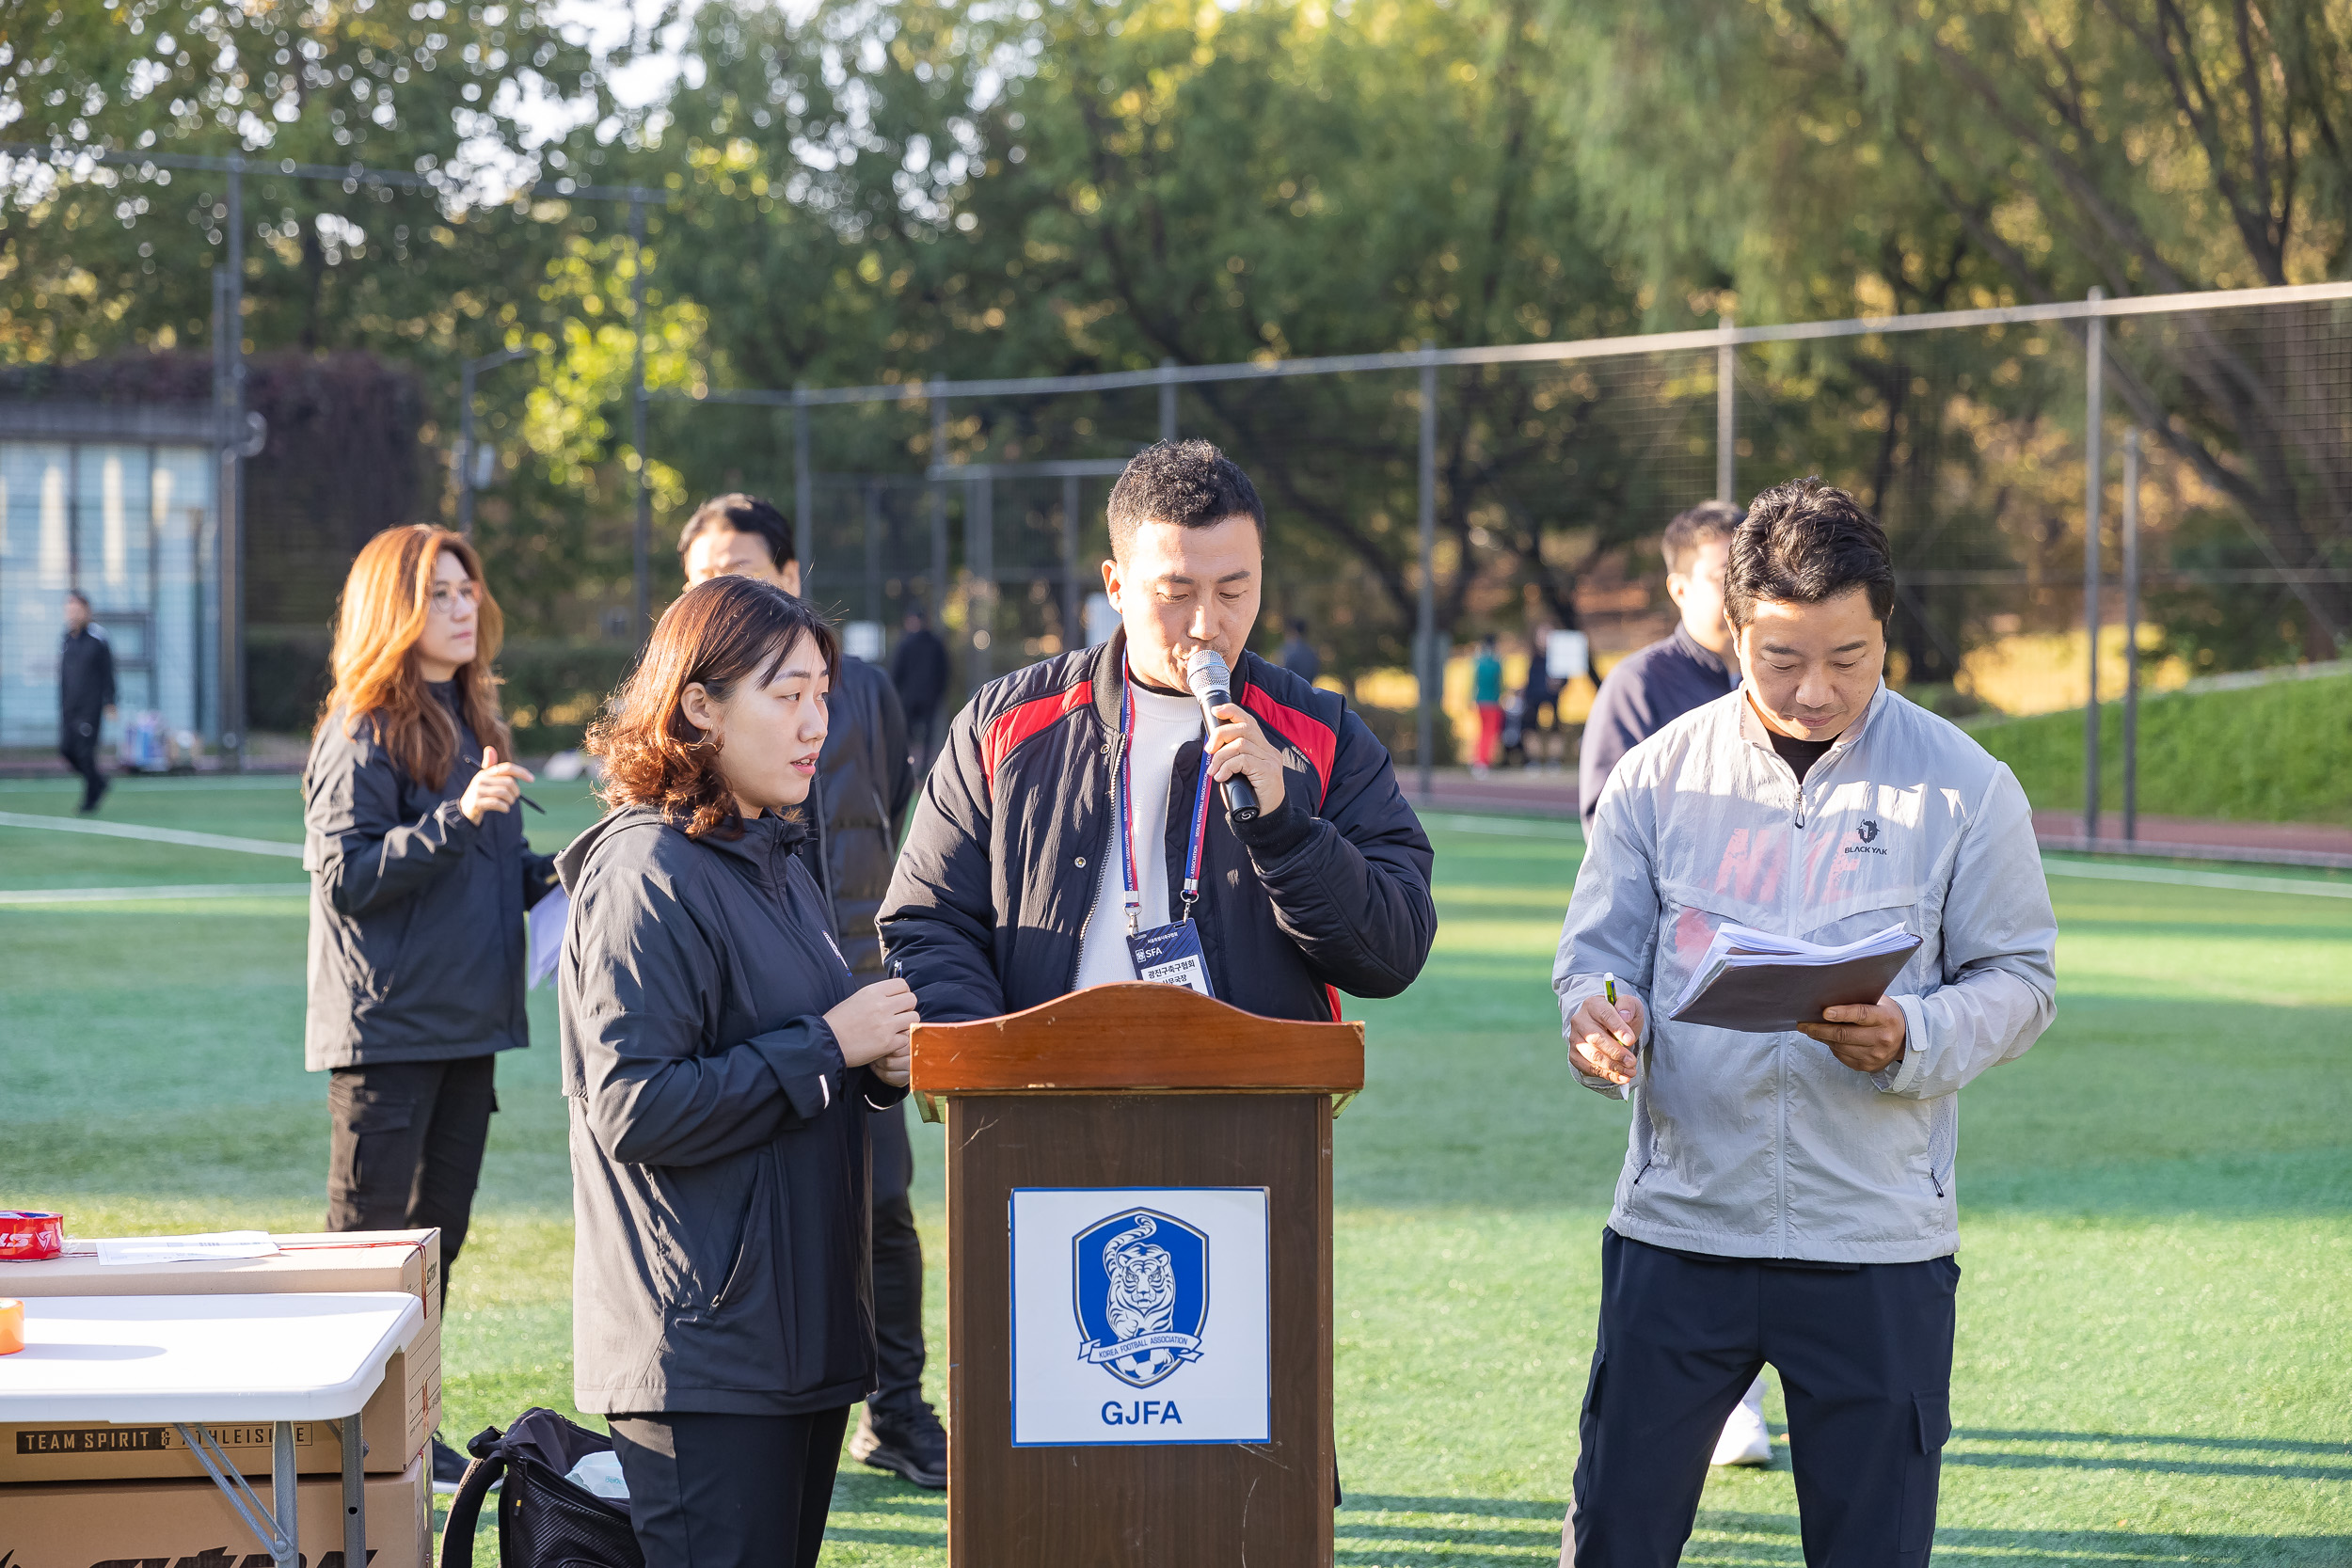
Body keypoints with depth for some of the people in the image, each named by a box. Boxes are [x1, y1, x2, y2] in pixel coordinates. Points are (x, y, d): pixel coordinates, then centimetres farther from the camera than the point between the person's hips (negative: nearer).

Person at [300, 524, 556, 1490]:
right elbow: (347, 875, -18)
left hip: (467, 1018, 8)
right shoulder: (362, 732, -11)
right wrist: (459, 817, -26)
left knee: (437, 1231, 13)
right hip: (388, 1026, -8)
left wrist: (553, 876, 4)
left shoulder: (469, 721, 13)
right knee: (370, 1241, -3)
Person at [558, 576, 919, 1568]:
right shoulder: (645, 876, -13)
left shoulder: (777, 866, 16)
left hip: (805, 1328, 9)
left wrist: (877, 1068, 4)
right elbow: (634, 1109, -20)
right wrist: (828, 1045, -16)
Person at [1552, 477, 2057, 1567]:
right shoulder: (1661, 773, 4)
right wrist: (1600, 1009, -17)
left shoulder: (1964, 787, 0)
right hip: (1678, 1225, 1)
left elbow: (2018, 979, 2)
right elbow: (1599, 945, 7)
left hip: (1879, 1243, -1)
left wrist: (1912, 1041, -18)